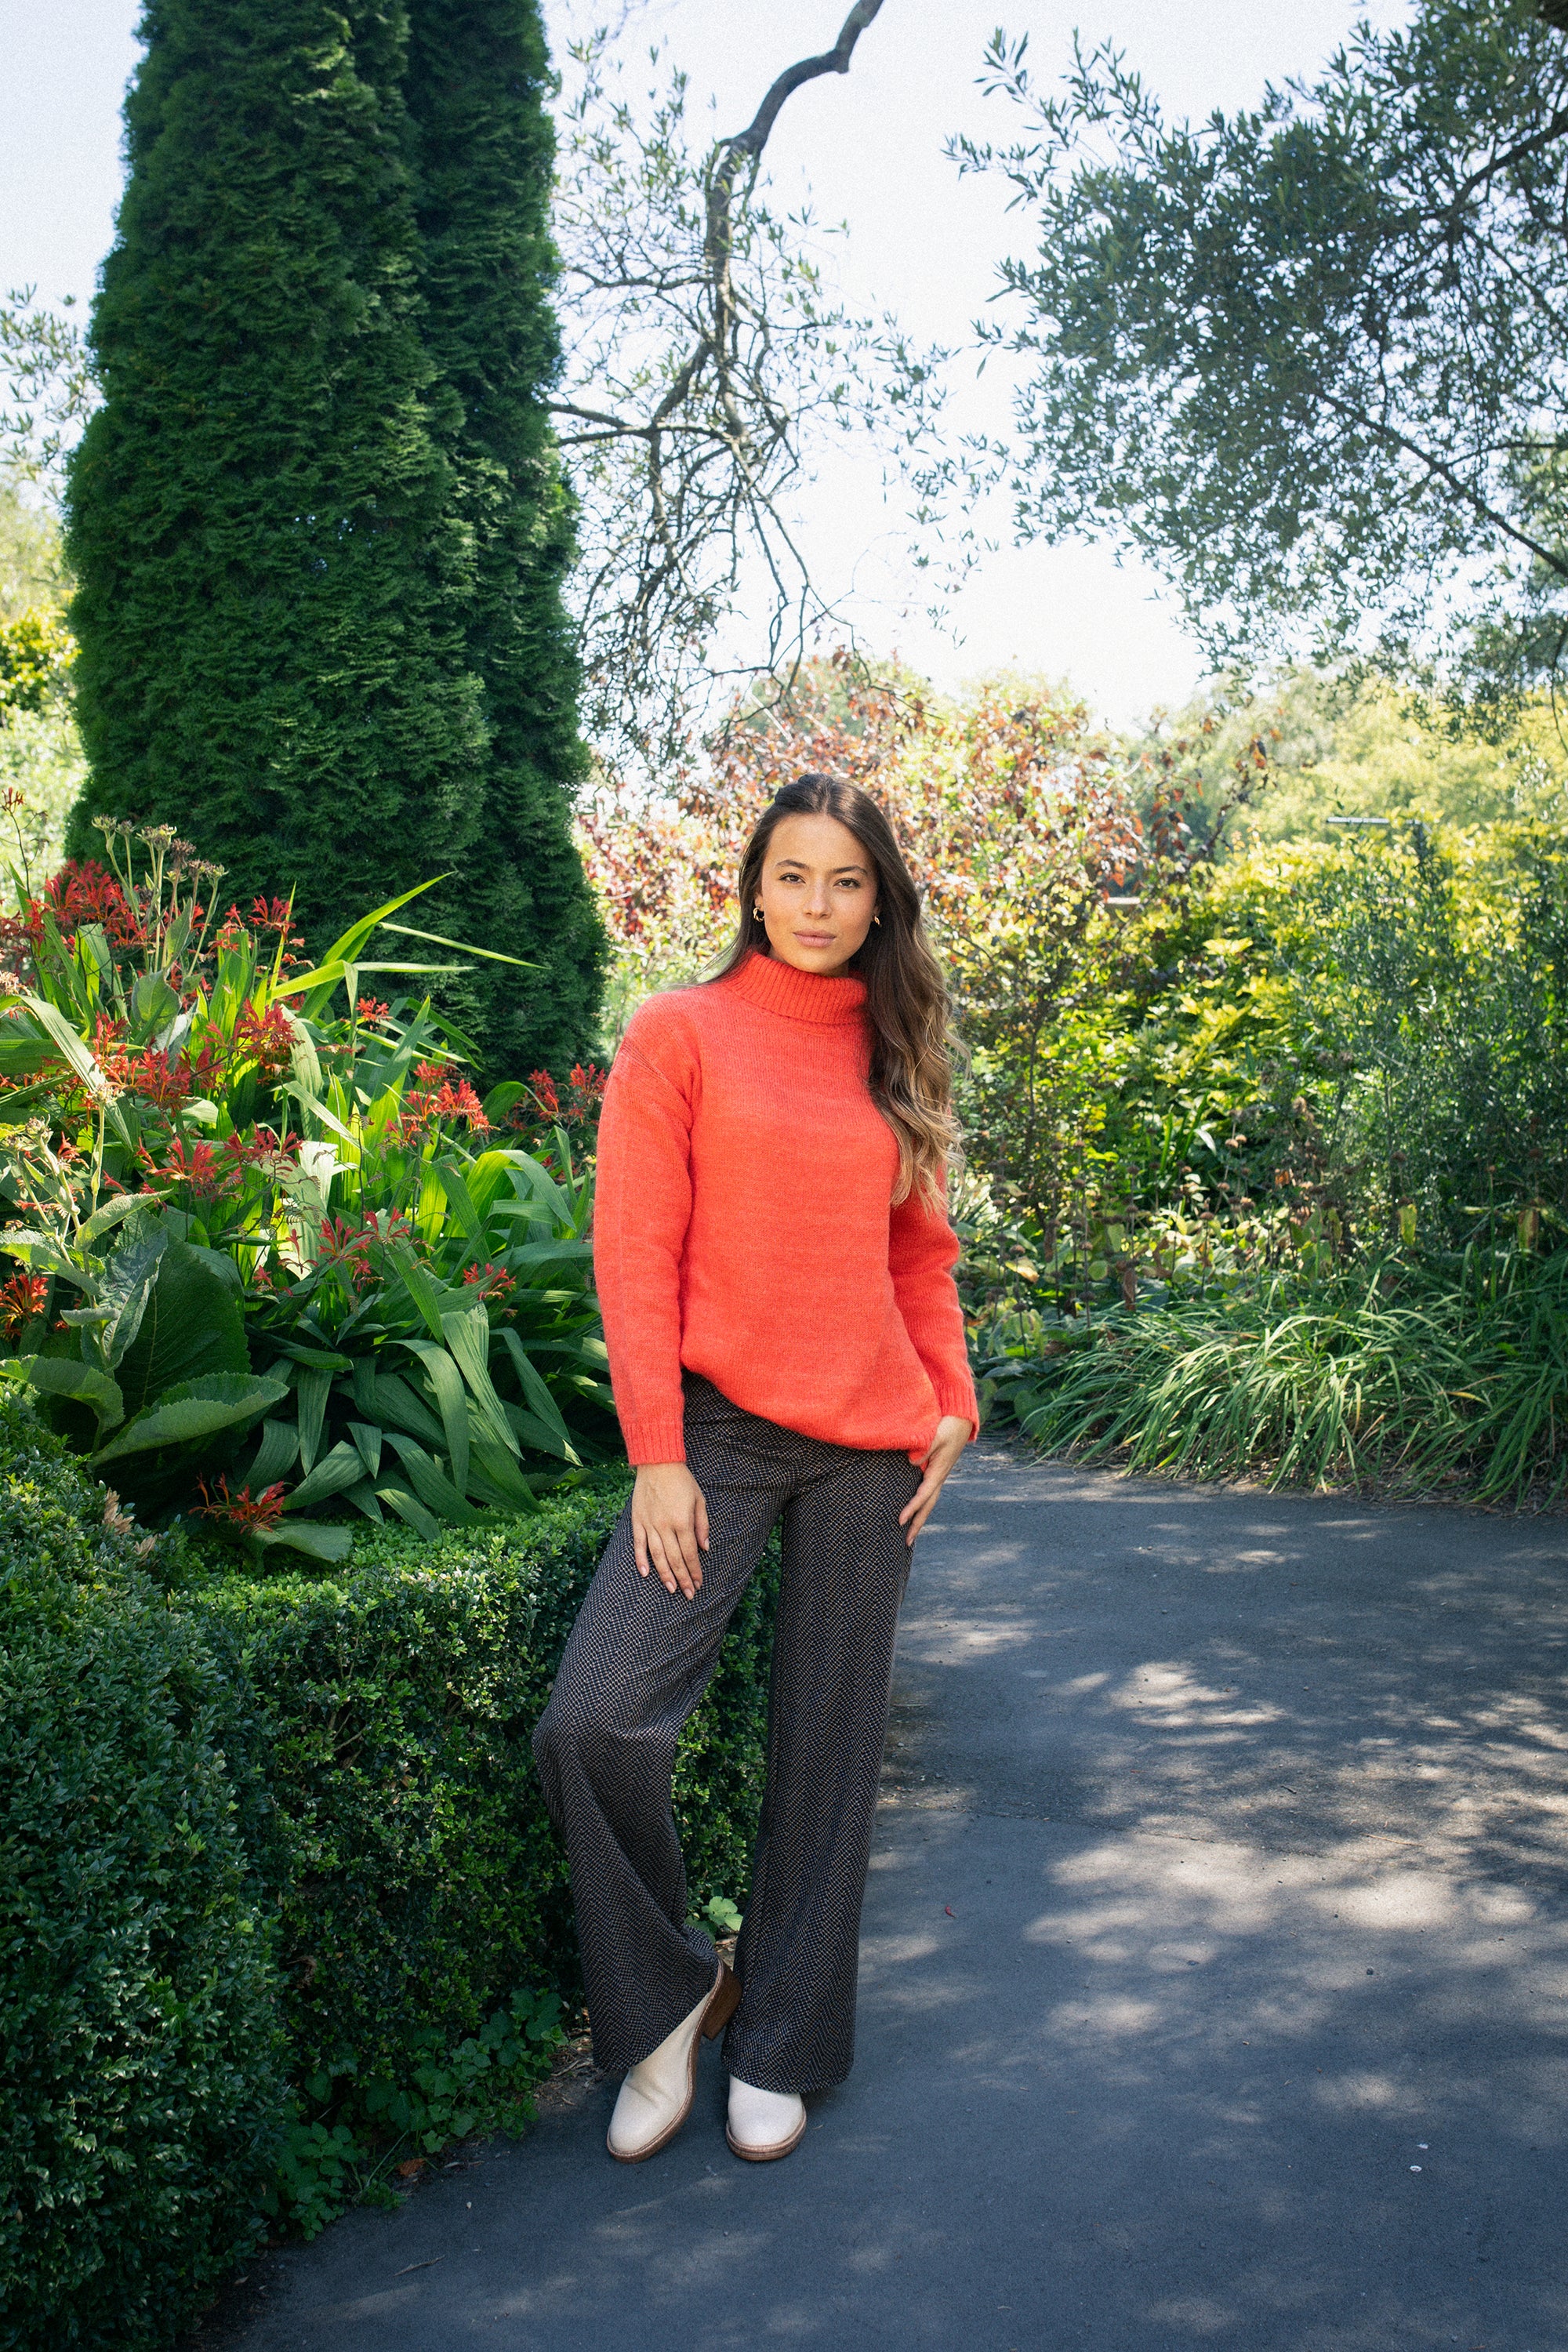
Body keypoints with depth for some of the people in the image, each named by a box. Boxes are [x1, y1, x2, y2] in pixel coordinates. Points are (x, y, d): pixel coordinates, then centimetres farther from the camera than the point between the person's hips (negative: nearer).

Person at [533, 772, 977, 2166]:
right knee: (596, 1721, -16)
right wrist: (657, 1456, -11)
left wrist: (954, 1405, 4)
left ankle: (782, 2046, 26)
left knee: (830, 1749, 9)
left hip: (868, 1446, 4)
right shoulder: (682, 1035, -1)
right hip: (721, 1428, -3)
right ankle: (667, 1999, 10)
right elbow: (636, 1256, -5)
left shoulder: (894, 1057, 11)